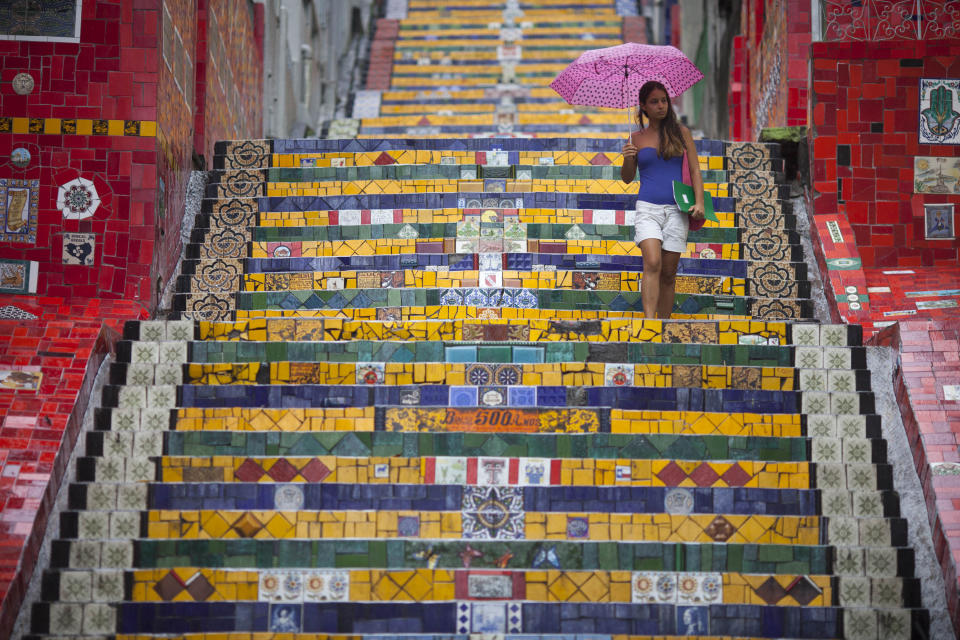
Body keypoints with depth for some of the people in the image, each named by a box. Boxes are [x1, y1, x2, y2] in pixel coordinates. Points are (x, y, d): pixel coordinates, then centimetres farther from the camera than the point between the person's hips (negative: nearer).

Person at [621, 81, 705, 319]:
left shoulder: (681, 132, 9)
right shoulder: (637, 137, 9)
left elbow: (695, 170, 9)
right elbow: (627, 178, 14)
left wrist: (699, 201, -4)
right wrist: (628, 160, -7)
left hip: (676, 209, 1)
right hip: (647, 207, -1)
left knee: (669, 272, 2)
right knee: (652, 263, -21)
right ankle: (649, 322, -29)